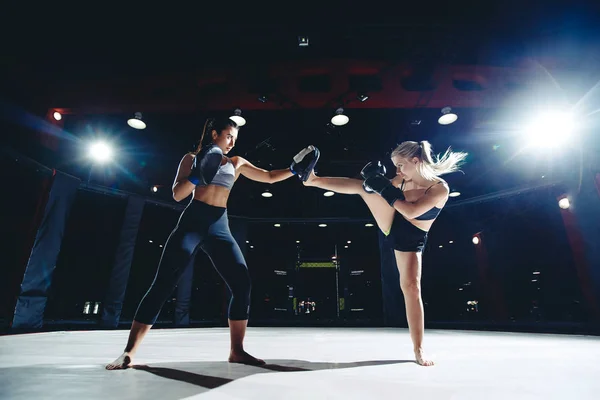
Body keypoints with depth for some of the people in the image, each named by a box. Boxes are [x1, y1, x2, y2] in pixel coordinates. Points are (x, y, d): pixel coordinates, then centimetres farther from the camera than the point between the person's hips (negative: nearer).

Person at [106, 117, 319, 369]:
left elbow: (270, 177, 16)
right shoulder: (192, 158, 9)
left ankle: (237, 351, 2)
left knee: (242, 283, -9)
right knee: (162, 285, -6)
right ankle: (128, 353, 6)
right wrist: (196, 175, -16)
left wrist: (294, 170, 4)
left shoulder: (236, 163, 17)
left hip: (220, 227, 3)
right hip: (192, 222, -3)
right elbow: (177, 195, 0)